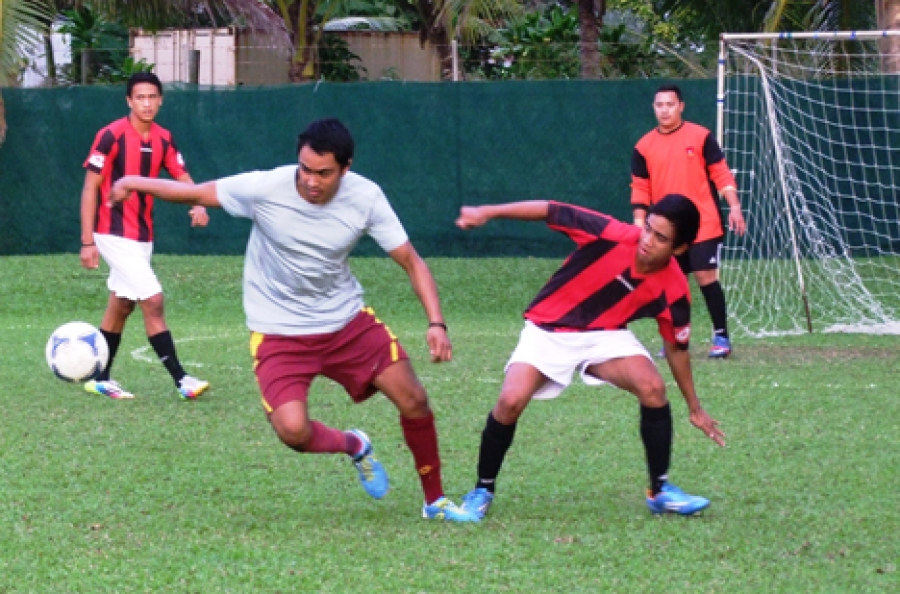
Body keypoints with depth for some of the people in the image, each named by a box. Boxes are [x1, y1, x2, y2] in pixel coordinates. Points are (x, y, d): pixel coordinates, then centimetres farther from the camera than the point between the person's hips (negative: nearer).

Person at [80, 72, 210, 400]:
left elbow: (183, 178, 4)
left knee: (120, 307, 14)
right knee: (153, 302, -13)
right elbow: (90, 187, -12)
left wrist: (198, 205, -20)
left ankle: (101, 380, 25)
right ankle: (181, 379, -12)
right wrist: (87, 241, -16)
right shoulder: (112, 136, -14)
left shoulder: (163, 139, 4)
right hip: (115, 235, -7)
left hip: (142, 235, 7)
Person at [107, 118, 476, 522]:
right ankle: (353, 446, 15)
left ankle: (435, 501, 19)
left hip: (347, 320, 2)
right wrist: (135, 183, -13)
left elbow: (411, 262, -9)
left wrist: (436, 323, -21)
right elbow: (196, 194, -6)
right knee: (292, 430, -22)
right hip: (279, 332, -2)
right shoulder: (265, 189, -22)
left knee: (414, 400, -5)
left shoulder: (365, 198, -15)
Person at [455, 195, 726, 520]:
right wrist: (488, 212, -25)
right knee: (511, 401, -23)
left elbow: (676, 347, 1)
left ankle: (660, 491, -5)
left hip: (605, 335, 2)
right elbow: (549, 211, -19)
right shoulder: (613, 235, -25)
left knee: (652, 387, -23)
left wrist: (694, 407, 8)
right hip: (548, 329, -2)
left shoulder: (673, 290, -15)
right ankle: (483, 490, 1)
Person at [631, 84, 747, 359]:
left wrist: (734, 207, -9)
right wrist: (639, 224, 2)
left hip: (703, 225, -3)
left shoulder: (700, 137, 0)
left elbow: (721, 174, 0)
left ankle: (721, 337, 0)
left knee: (706, 277, -9)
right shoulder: (644, 147, 7)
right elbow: (640, 189, 9)